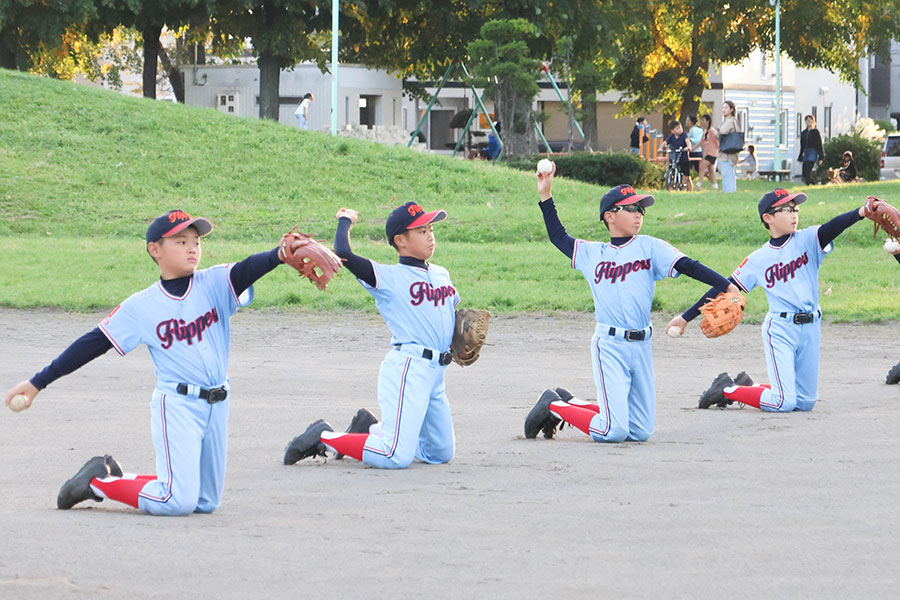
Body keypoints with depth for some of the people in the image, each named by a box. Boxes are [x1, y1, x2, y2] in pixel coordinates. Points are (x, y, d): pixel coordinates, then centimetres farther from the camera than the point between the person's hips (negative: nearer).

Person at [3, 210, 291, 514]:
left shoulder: (214, 284, 2)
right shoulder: (142, 307, -2)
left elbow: (247, 270, -18)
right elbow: (93, 344, 0)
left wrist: (281, 254, -41)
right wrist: (37, 383, -1)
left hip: (217, 408, 4)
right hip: (176, 406, -4)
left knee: (206, 502, 11)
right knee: (179, 502, -15)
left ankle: (115, 478, 27)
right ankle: (99, 481, 8)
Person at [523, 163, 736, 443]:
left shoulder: (649, 247, 6)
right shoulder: (591, 253, 8)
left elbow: (686, 266, -4)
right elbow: (558, 236, 23)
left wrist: (728, 287, -16)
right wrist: (546, 196, 17)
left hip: (641, 347, 3)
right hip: (609, 346, -3)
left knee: (641, 432, 8)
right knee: (613, 431, -15)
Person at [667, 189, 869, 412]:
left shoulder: (808, 240, 2)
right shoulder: (758, 260, 0)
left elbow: (831, 228, -18)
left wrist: (860, 213, -40)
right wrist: (686, 317, 4)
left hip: (810, 329, 3)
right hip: (780, 329, -3)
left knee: (805, 403, 10)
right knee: (784, 402, -13)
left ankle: (749, 386, 31)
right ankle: (727, 390, 10)